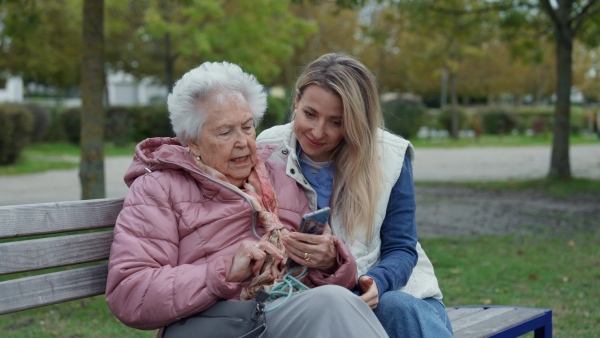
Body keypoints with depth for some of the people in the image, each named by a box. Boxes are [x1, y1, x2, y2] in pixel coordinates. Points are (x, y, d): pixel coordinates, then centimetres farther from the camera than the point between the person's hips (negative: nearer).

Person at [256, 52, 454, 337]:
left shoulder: (390, 156, -4)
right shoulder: (268, 152, -4)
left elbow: (401, 249, -1)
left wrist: (377, 282, -25)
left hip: (393, 291, 1)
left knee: (398, 308, -35)